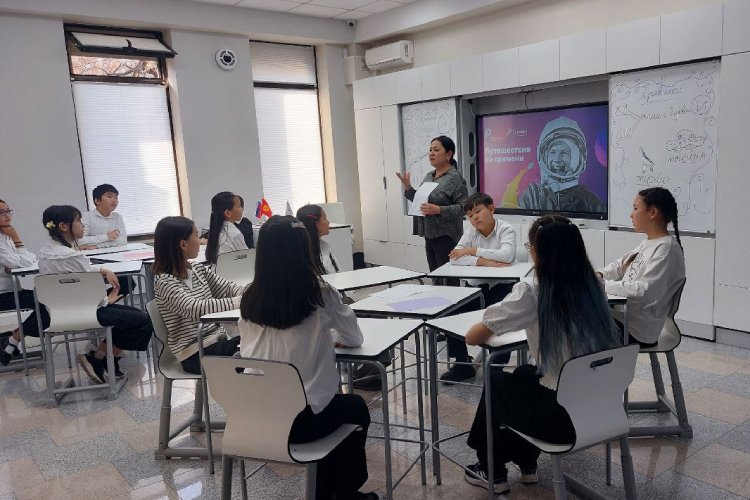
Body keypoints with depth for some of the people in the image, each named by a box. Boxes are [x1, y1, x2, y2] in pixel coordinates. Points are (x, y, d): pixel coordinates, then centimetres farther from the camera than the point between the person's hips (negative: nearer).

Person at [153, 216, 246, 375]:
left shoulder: (199, 270, 9)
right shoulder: (165, 281, -14)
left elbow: (228, 288, 3)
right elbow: (195, 309, -28)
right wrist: (239, 301, -32)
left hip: (219, 340, 7)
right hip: (196, 354, -7)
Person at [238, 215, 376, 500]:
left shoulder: (249, 298, -2)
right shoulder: (319, 294, -13)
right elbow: (354, 339, 2)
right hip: (301, 419, -4)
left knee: (333, 401, 32)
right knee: (356, 407, 27)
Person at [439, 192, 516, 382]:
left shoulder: (506, 229, -7)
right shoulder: (471, 232, 3)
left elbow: (507, 255, -26)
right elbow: (455, 257, -12)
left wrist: (473, 250, -22)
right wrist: (484, 262, -25)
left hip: (501, 286, -4)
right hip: (476, 286, 4)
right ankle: (462, 364, 5)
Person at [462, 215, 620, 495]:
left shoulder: (532, 294, -16)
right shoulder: (593, 286, 2)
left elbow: (472, 337, -9)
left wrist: (490, 325, 12)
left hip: (564, 416, -6)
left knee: (496, 382, 21)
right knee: (524, 375, 29)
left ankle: (493, 472, 35)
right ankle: (526, 463, 39)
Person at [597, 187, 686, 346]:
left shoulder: (667, 248, -18)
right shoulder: (648, 243, 11)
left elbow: (645, 291, -26)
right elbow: (621, 264, 20)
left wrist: (604, 285, -22)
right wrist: (599, 275, 1)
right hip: (621, 315, 8)